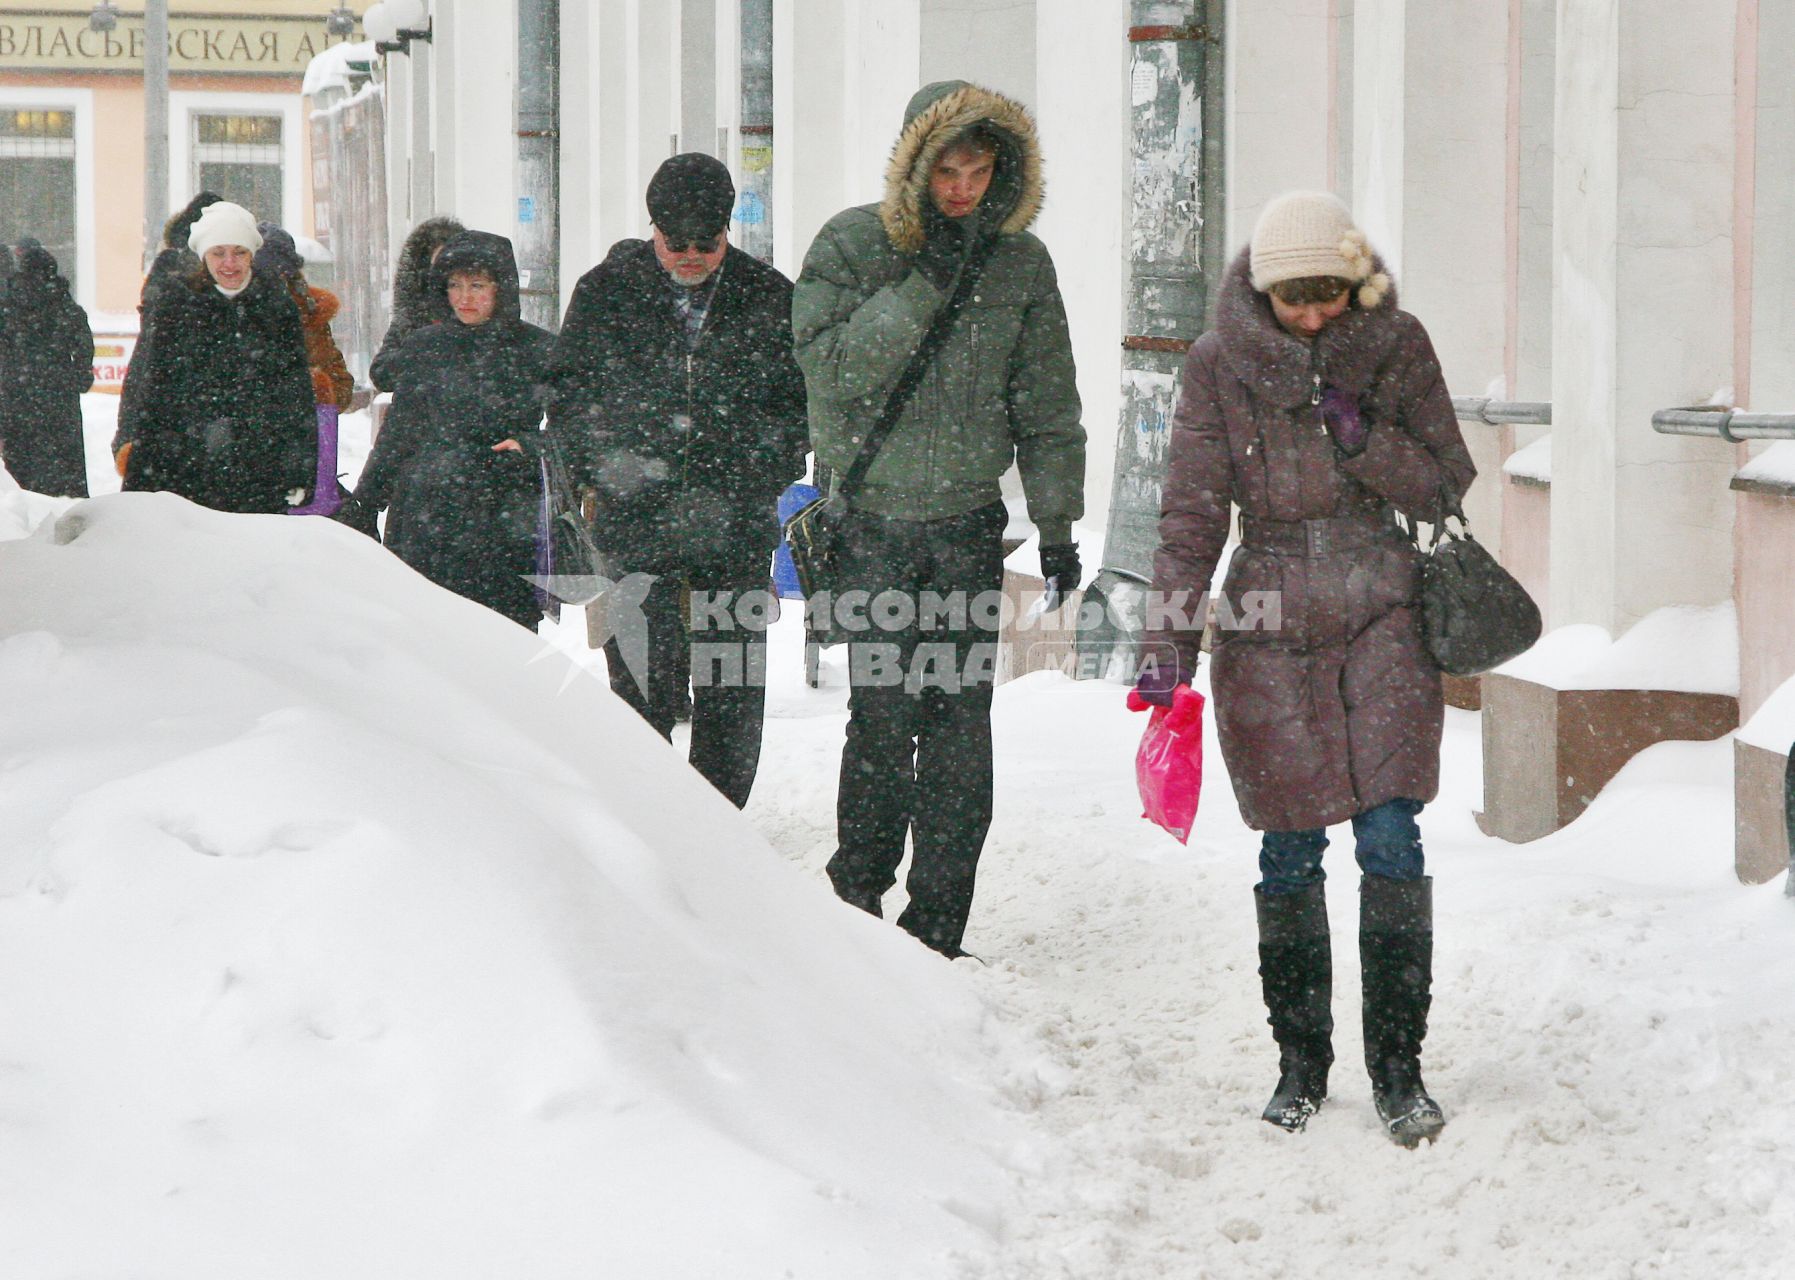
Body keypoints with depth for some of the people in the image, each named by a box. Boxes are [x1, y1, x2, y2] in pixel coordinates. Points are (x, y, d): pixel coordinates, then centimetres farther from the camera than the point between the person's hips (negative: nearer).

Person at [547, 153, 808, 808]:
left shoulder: (771, 299, 5)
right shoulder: (604, 293, 4)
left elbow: (798, 402, 10)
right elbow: (568, 400, 9)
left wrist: (759, 477, -6)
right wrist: (608, 468, -8)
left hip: (737, 532, 1)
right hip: (636, 527, -1)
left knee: (734, 702, 4)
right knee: (643, 693, -6)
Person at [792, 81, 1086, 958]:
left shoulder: (1019, 262, 4)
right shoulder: (851, 247, -5)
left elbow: (1046, 406, 9)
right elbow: (830, 369, -17)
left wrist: (1057, 524, 6)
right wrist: (923, 285, -22)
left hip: (969, 524, 2)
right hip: (871, 521, -2)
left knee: (961, 724, -1)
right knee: (883, 714, -8)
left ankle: (936, 928, 6)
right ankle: (856, 895, 10)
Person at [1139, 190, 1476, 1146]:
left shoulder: (1396, 346, -1)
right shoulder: (1220, 365, -3)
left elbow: (1446, 487, 2)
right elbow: (1190, 515, -2)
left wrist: (1366, 440, -16)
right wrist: (1169, 643, -11)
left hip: (1381, 616, 0)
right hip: (1269, 624, 0)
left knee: (1390, 838, -9)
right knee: (1289, 853, 2)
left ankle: (1397, 1066, -1)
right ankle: (1301, 1062, 16)